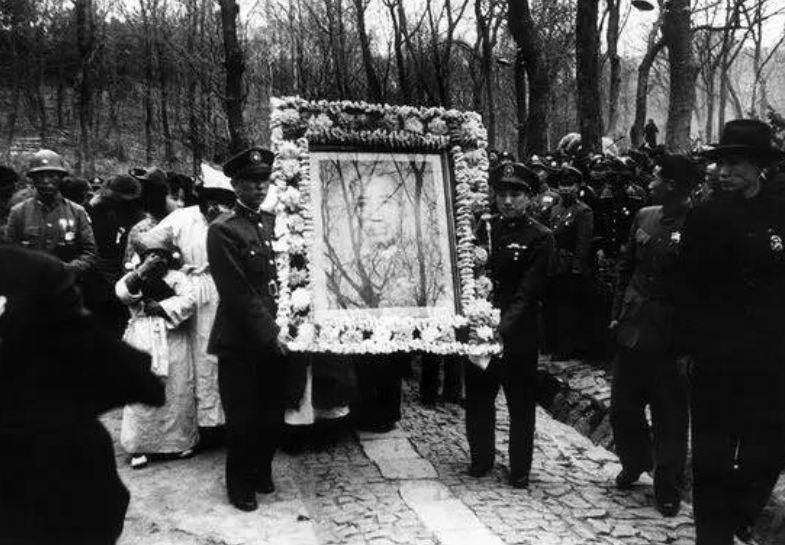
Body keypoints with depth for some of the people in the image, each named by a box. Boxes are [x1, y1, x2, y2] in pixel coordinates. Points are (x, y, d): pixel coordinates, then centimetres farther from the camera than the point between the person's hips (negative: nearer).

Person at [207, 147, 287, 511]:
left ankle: (261, 471, 35)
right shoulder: (222, 230, -12)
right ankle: (240, 485, 27)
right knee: (242, 419, 7)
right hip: (239, 342, -5)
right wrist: (270, 334, -14)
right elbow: (237, 294, -15)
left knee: (272, 415, 13)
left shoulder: (271, 222, 9)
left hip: (272, 338, 5)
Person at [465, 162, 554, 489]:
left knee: (521, 403, 7)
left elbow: (528, 292, -14)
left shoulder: (540, 238, -6)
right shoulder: (484, 229, 9)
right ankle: (481, 458, 30)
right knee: (477, 397, 12)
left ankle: (520, 471, 21)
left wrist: (504, 325, -26)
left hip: (518, 333, -4)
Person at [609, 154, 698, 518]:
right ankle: (634, 463, 39)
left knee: (669, 415, 8)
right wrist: (617, 312, 10)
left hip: (671, 337, -5)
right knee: (623, 406, 14)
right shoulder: (645, 217, 6)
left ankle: (668, 486, 26)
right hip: (633, 329, 5)